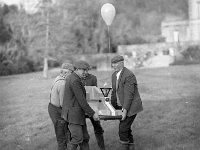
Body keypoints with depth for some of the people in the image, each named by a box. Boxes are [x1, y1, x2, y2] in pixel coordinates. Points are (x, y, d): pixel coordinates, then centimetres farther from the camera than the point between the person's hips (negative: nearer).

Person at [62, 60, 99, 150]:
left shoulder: (73, 78, 15)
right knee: (77, 138, -10)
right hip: (73, 114, -10)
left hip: (78, 114, 10)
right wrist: (92, 113, -15)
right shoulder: (75, 81, -19)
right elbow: (81, 101, -20)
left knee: (85, 138, 9)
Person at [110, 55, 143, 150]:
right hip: (121, 106, 9)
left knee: (123, 128, -12)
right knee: (126, 129, 13)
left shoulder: (129, 75, -19)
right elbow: (114, 92, 16)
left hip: (130, 107, -9)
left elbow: (129, 94, -23)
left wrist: (125, 110, -26)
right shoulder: (114, 75, 9)